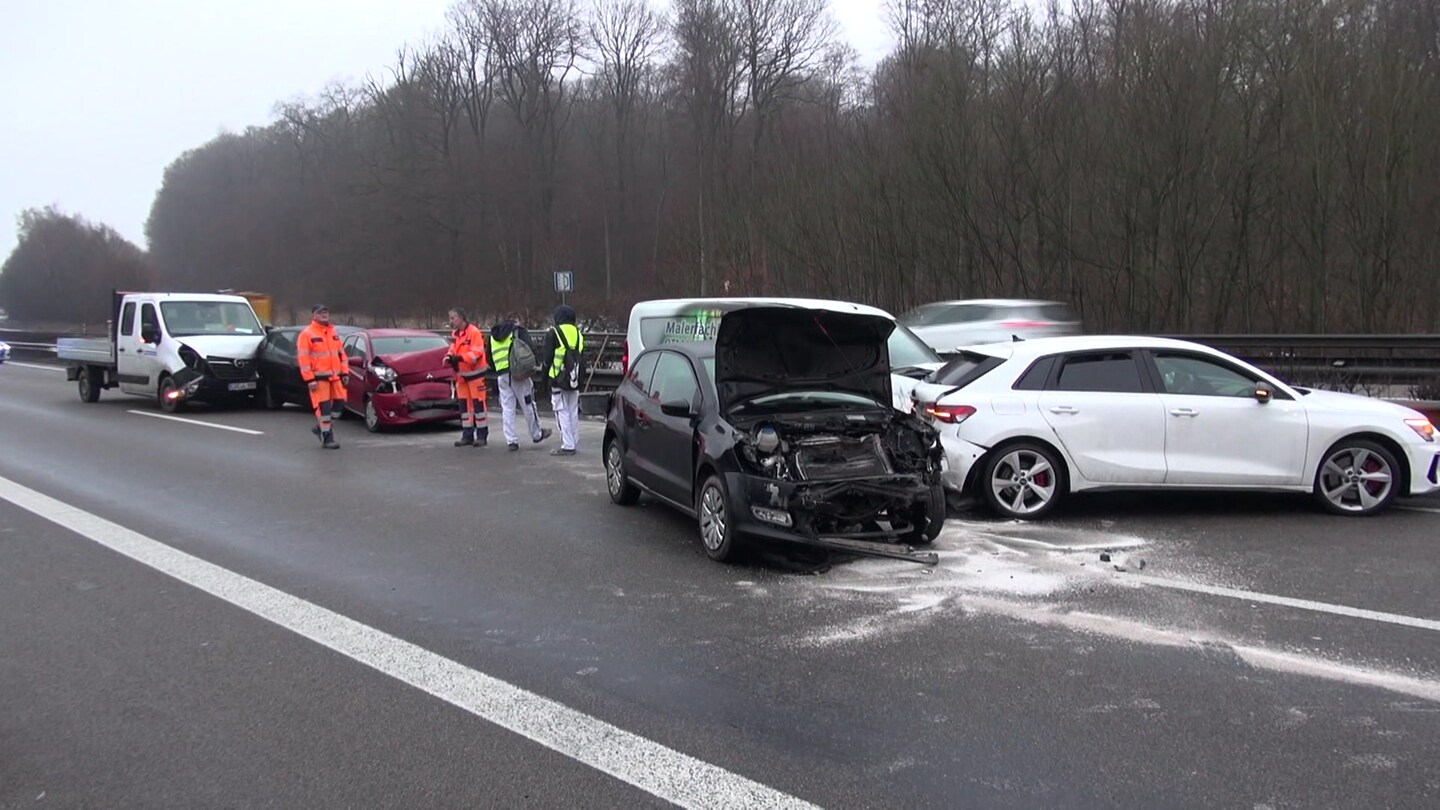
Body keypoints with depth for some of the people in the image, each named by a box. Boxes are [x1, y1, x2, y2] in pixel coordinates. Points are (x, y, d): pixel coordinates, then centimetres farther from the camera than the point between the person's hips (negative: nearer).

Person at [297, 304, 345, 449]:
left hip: (335, 376, 6)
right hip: (319, 377, -6)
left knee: (339, 402, 6)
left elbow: (341, 353, 18)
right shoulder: (306, 334, -5)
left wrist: (344, 372, 9)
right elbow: (303, 358, -10)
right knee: (323, 406, -5)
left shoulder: (333, 332, 16)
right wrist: (310, 380, -16)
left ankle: (320, 425, 26)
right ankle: (327, 437, 2)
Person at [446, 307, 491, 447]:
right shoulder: (454, 334, 10)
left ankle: (482, 435, 1)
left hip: (475, 373, -8)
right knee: (464, 403, 10)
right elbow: (453, 351, 13)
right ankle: (467, 435, 17)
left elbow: (476, 353, -21)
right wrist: (449, 358, -8)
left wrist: (460, 358, -28)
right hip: (461, 374, 8)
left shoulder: (474, 332, -15)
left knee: (478, 402, -5)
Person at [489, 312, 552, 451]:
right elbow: (531, 348, -9)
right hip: (518, 373, -5)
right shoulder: (518, 330, 2)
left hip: (501, 375, 5)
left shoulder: (493, 336, 20)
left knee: (507, 408, 6)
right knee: (528, 405, 7)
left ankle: (511, 440, 3)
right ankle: (536, 435, 19)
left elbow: (490, 358, 20)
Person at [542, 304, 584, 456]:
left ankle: (567, 445, -8)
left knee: (562, 412, -4)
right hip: (575, 380, 6)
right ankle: (574, 444, 17)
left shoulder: (553, 333, -8)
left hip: (559, 379, -6)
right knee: (573, 412, 13)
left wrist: (546, 373, 6)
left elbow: (548, 357, -6)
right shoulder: (578, 333, 11)